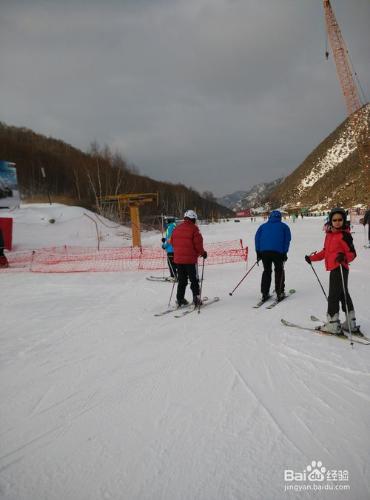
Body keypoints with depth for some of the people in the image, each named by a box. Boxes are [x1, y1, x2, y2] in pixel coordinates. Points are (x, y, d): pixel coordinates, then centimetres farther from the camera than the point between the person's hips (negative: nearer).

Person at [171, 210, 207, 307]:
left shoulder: (177, 228, 8)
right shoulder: (194, 228, -10)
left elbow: (172, 242, 12)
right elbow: (198, 243, -12)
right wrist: (203, 253, 4)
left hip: (178, 258, 5)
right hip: (190, 259, -5)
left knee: (181, 280, 15)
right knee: (194, 280, 6)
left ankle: (180, 299, 16)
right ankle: (196, 298, 2)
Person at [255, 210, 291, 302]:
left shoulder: (263, 226, 22)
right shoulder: (284, 226, 19)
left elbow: (257, 237, 12)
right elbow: (287, 239, 8)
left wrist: (258, 252, 11)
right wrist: (285, 252, 6)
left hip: (264, 251, 2)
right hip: (278, 251, -2)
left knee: (266, 271, 12)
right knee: (279, 271, 11)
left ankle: (265, 293, 9)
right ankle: (280, 293, 7)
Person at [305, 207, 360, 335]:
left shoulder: (344, 235, -11)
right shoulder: (329, 234, 12)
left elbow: (352, 253, -12)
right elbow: (325, 252, 21)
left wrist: (344, 257, -31)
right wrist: (312, 258, 17)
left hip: (340, 269, -9)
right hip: (334, 269, 9)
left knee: (333, 296, -4)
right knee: (343, 295, 16)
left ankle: (333, 325, 5)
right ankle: (351, 323, 28)